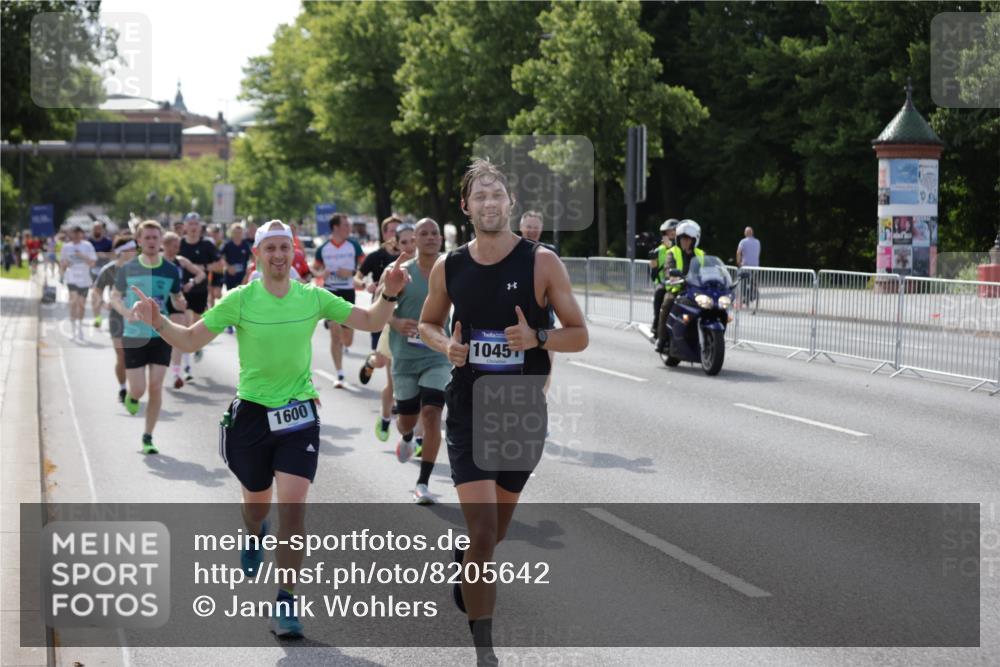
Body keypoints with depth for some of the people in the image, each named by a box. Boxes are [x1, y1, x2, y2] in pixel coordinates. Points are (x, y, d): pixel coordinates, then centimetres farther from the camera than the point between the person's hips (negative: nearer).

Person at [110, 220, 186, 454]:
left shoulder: (171, 270, 1)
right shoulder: (127, 269, -2)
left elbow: (177, 300, 11)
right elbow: (115, 297, 8)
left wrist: (181, 304, -13)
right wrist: (126, 312, -13)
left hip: (161, 336, 1)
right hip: (134, 336, -1)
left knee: (156, 387, -4)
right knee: (139, 389, -3)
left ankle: (148, 438, 8)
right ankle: (131, 396, 37)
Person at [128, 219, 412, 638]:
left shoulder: (313, 297, -3)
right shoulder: (240, 300, -7)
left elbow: (371, 322, 2)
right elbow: (191, 340, -4)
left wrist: (388, 294, -16)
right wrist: (158, 323, -21)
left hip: (299, 414, 0)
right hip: (252, 412, 0)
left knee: (293, 505, -14)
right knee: (257, 502, 17)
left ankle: (285, 603, -5)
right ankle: (253, 535, 56)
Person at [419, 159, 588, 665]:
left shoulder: (541, 263, -8)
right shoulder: (448, 268, -2)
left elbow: (579, 335, -6)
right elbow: (428, 324, 15)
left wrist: (537, 337, -25)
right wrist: (444, 345, -8)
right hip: (468, 409, -1)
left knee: (497, 526, 18)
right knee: (483, 530, -12)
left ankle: (466, 566, 53)